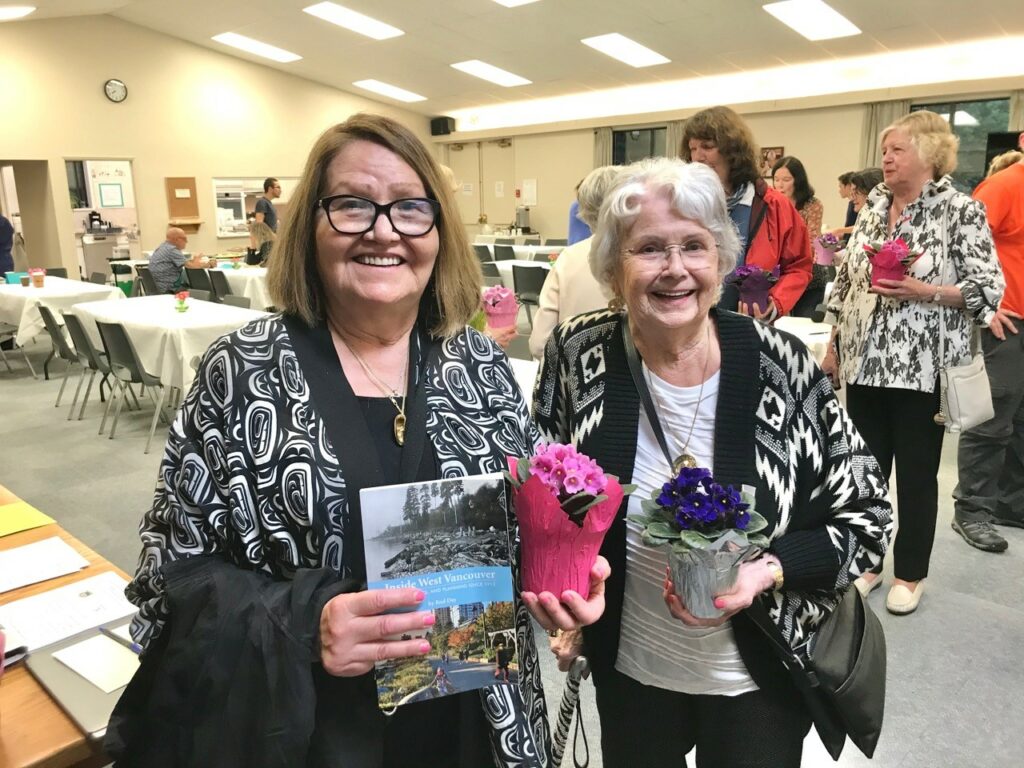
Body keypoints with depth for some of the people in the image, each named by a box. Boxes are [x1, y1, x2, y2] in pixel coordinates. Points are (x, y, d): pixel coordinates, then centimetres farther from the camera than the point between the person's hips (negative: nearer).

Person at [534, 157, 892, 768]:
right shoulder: (578, 356, -14)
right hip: (625, 667, 2)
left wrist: (766, 571, -23)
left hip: (760, 679, -1)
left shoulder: (782, 366, -18)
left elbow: (868, 516, -9)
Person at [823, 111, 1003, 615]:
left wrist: (924, 292, -23)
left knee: (916, 474, 7)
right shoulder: (872, 208, 9)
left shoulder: (961, 212, -6)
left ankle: (910, 573, 25)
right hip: (865, 363, 5)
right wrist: (833, 348, 10)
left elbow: (989, 289, -9)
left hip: (922, 367, -4)